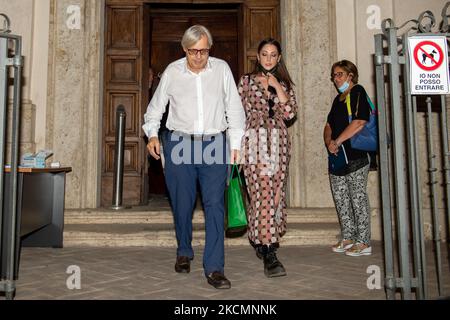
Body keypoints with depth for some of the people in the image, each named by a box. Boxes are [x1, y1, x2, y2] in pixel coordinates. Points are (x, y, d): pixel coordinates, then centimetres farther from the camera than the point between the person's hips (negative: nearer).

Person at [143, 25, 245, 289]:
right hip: (179, 144, 1)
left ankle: (214, 268, -2)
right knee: (182, 204, 7)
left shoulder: (222, 69, 4)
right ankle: (184, 253, 31)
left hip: (214, 144, 0)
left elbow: (234, 108, 8)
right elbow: (156, 105, 15)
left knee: (215, 205, -7)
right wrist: (152, 133, 2)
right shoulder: (172, 71, 5)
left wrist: (236, 143, 4)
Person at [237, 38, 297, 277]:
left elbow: (290, 113, 1)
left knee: (277, 194, 4)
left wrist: (276, 86, -3)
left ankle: (260, 241, 21)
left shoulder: (285, 83, 15)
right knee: (263, 193, -13)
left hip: (278, 142, 4)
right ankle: (269, 252, -13)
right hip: (255, 141, -3)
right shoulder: (247, 80, 9)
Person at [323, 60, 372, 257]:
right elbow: (329, 125, 20)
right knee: (340, 199, 10)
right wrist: (329, 141, -1)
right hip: (338, 158, 9)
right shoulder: (338, 99, 20)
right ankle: (348, 238, 20)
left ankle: (363, 242, 3)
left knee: (358, 198, -4)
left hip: (355, 157, -9)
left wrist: (337, 142, -14)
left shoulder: (358, 93, -5)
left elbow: (359, 123, -19)